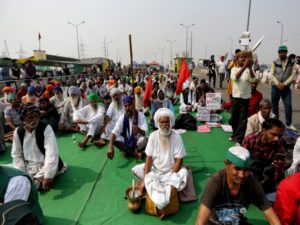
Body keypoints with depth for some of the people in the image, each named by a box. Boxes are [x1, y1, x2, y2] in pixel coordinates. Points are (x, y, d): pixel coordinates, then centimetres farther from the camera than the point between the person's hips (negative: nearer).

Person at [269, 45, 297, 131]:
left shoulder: (292, 63, 3)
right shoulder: (275, 62, 3)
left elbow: (293, 75, -4)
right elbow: (271, 74, -3)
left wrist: (284, 84, -14)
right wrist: (278, 84, -14)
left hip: (286, 87, 0)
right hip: (275, 87, 0)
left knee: (288, 105, -3)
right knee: (274, 105, 6)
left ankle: (288, 124, 7)